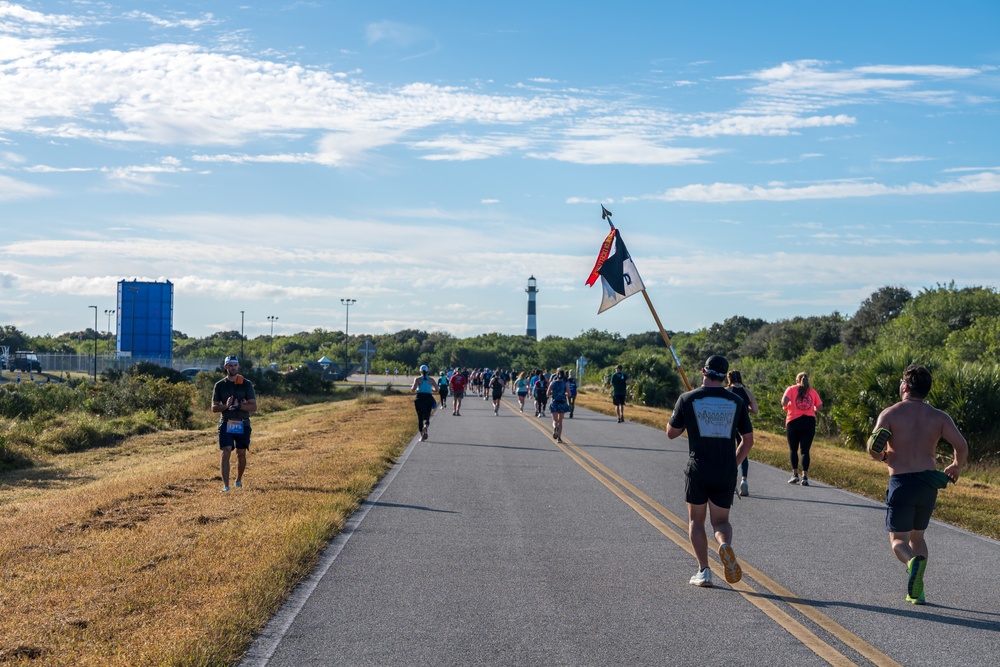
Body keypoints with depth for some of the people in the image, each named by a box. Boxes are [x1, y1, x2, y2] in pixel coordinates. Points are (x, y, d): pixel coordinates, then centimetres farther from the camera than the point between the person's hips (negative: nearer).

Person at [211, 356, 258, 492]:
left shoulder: (247, 384, 1)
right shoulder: (220, 385, 6)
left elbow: (254, 407, -4)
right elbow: (214, 408, 4)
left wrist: (238, 406, -20)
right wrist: (226, 405, -17)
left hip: (243, 425, 0)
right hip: (226, 424, 0)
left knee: (241, 454, 9)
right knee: (226, 453, -11)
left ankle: (239, 480, 30)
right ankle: (225, 485, -12)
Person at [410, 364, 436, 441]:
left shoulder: (417, 379, 2)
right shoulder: (430, 380, 8)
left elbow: (413, 389, -11)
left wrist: (413, 391, 12)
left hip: (420, 398, -1)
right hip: (428, 398, 1)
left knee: (419, 417, 11)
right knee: (426, 416, 1)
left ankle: (422, 435, 10)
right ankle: (425, 426, -34)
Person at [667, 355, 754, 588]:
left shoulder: (688, 399, -2)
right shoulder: (736, 401, 4)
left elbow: (671, 433, 8)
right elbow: (748, 441, 8)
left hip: (698, 471, -2)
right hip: (727, 473, 2)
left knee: (696, 521, 13)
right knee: (721, 521, 14)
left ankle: (703, 571, 4)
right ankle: (725, 545, -19)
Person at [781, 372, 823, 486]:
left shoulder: (792, 389, 4)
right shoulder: (812, 391, 10)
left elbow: (784, 401, -13)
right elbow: (819, 407, 4)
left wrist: (785, 407, 8)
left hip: (794, 421, -1)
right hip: (809, 422, 1)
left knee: (793, 449, 12)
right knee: (805, 450, 1)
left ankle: (795, 474, 9)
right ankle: (805, 477, -9)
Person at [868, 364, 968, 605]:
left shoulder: (890, 413, -3)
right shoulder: (939, 417, 5)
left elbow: (873, 448, -15)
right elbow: (961, 446, -6)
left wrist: (883, 456, 8)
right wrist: (956, 467, 14)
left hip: (901, 483, -3)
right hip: (929, 483, 4)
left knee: (898, 539, 5)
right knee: (917, 535, 21)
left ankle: (912, 562, -29)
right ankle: (916, 592, 14)